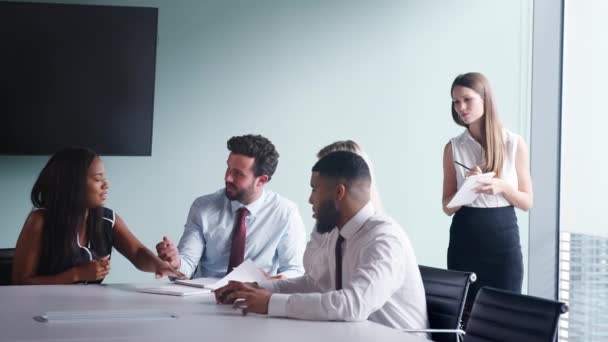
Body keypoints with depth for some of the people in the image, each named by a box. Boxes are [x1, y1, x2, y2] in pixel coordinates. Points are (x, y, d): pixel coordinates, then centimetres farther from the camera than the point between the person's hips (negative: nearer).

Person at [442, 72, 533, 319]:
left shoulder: (514, 143, 0)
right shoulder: (453, 148, 2)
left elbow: (527, 202, 4)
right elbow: (448, 207, 4)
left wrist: (502, 186, -15)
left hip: (503, 241, -1)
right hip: (465, 241, 1)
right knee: (463, 313, 4)